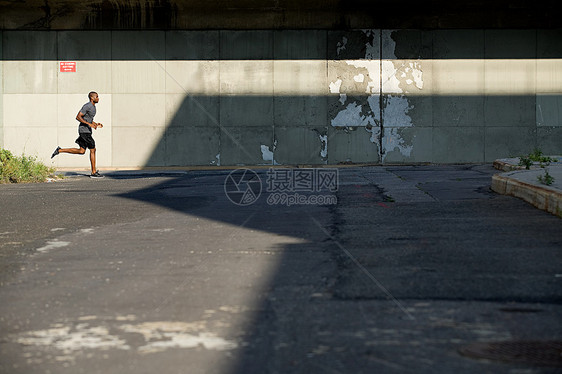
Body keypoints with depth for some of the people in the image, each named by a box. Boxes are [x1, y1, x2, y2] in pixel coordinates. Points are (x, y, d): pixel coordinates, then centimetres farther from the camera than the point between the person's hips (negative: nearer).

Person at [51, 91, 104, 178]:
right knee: (93, 150, -5)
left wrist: (96, 124, 12)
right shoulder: (87, 106, -14)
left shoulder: (93, 107, 16)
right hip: (84, 130, -10)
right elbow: (78, 117, -19)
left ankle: (60, 150, 12)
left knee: (81, 151, 9)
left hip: (87, 131, 10)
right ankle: (94, 172, 0)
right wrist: (89, 124, -24)